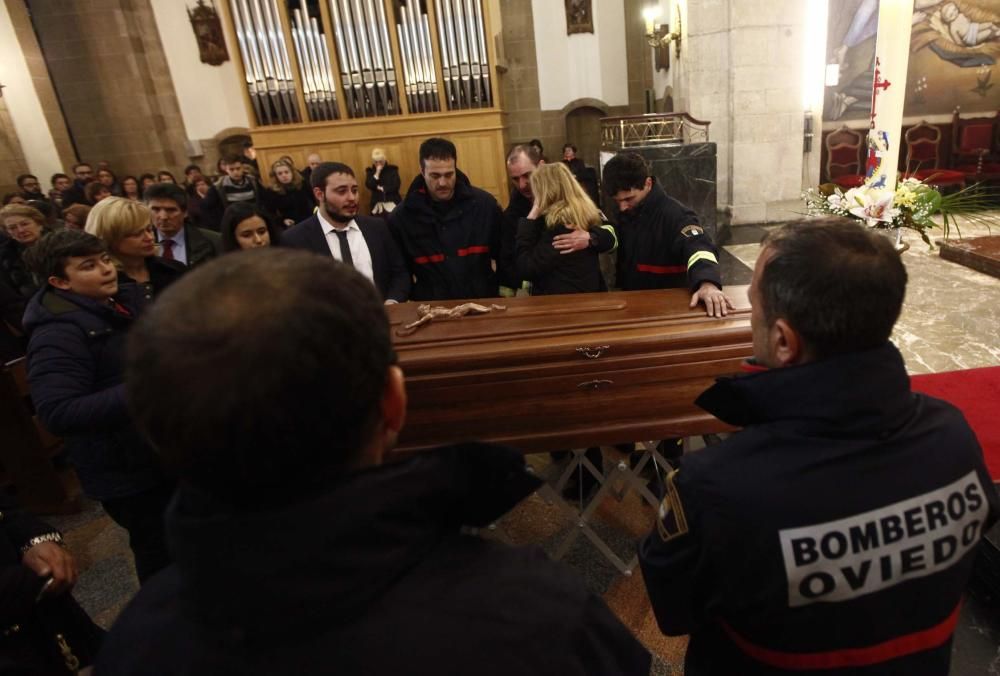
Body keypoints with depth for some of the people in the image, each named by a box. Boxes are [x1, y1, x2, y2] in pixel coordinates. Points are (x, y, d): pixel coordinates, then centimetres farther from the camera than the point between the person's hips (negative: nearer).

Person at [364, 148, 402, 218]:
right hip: (377, 204, 0)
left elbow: (396, 185, -2)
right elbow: (369, 185, -5)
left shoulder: (392, 169, 8)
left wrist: (382, 188, -2)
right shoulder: (370, 171, 10)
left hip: (392, 202, 0)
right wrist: (377, 173, -9)